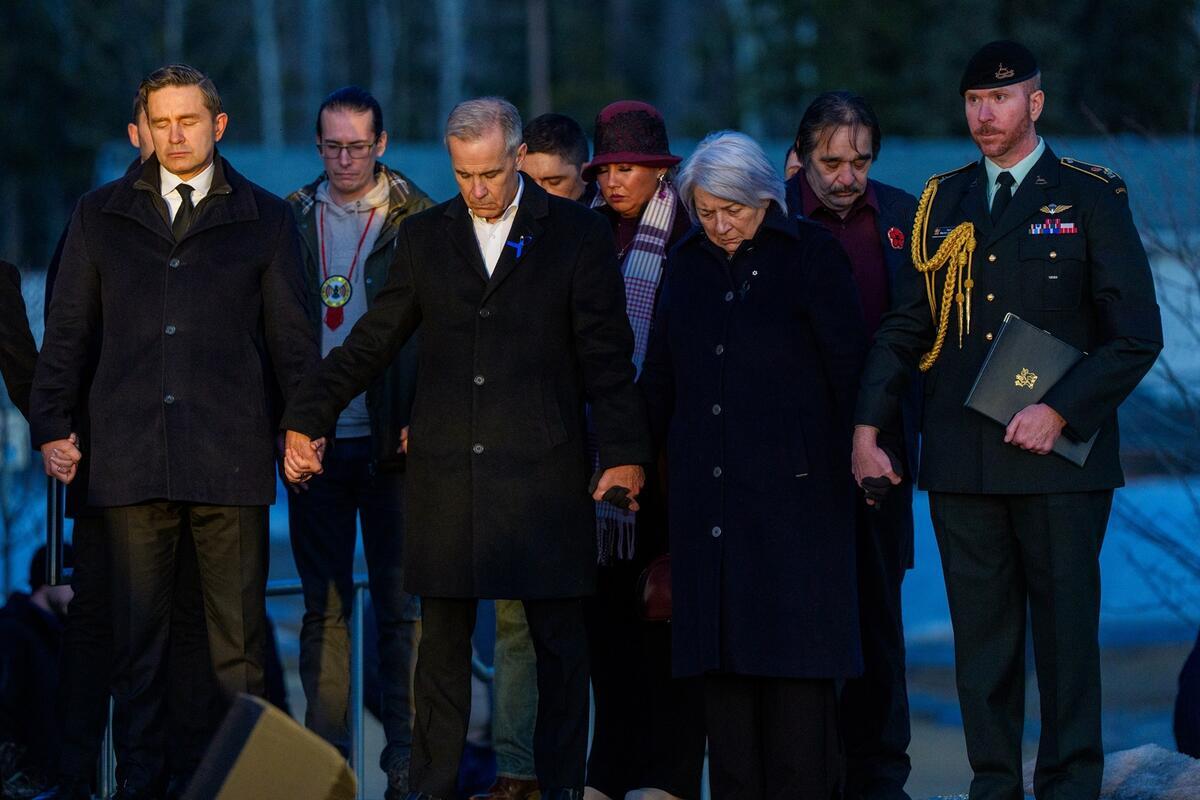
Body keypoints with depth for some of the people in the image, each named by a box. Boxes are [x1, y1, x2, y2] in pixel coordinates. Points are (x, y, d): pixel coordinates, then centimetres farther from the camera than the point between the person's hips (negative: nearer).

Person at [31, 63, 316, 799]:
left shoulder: (265, 220, 10)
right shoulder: (100, 216, 13)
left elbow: (293, 338, 10)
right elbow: (68, 331, 13)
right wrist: (53, 428, 6)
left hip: (231, 456, -1)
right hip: (131, 456, 1)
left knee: (240, 636, -1)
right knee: (138, 634, 3)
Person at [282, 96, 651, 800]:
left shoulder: (578, 234, 3)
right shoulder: (425, 236, 11)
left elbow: (606, 355, 1)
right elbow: (372, 344, 14)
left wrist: (624, 453, -7)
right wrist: (307, 419, 8)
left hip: (543, 474, -2)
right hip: (447, 474, 2)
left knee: (560, 642, 1)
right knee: (443, 642, 4)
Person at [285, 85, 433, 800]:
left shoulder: (418, 221, 1)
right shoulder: (293, 219, 9)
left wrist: (422, 423, -10)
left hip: (391, 442, -3)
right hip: (314, 440, 3)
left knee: (402, 603, -1)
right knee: (324, 603, 5)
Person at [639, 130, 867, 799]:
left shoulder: (811, 254, -1)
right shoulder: (689, 266, 13)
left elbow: (849, 366, -1)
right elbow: (661, 377, 19)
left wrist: (853, 458, -4)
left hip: (793, 484, -5)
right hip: (707, 488, 5)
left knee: (794, 647, -5)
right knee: (721, 643, 3)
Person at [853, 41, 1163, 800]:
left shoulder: (1090, 198, 1)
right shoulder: (942, 203, 13)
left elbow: (1137, 337, -3)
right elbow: (904, 328, 14)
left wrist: (1062, 411, -13)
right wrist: (868, 428, 3)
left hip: (1059, 455, -3)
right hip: (961, 459, 3)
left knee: (1067, 630, -1)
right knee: (982, 636, 4)